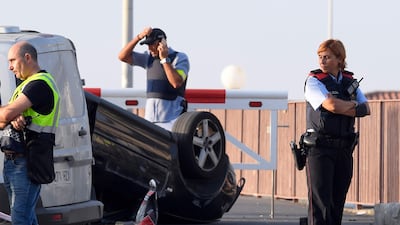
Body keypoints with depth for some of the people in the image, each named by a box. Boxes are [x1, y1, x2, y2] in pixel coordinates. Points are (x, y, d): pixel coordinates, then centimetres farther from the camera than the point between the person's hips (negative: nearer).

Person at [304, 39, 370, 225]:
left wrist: (342, 107, -11)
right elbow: (331, 105, -18)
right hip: (319, 148, -5)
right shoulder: (314, 81, -3)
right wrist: (352, 105, -1)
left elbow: (365, 109, 5)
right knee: (319, 202, -11)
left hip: (344, 147, 5)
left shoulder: (350, 81, 14)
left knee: (338, 201, 5)